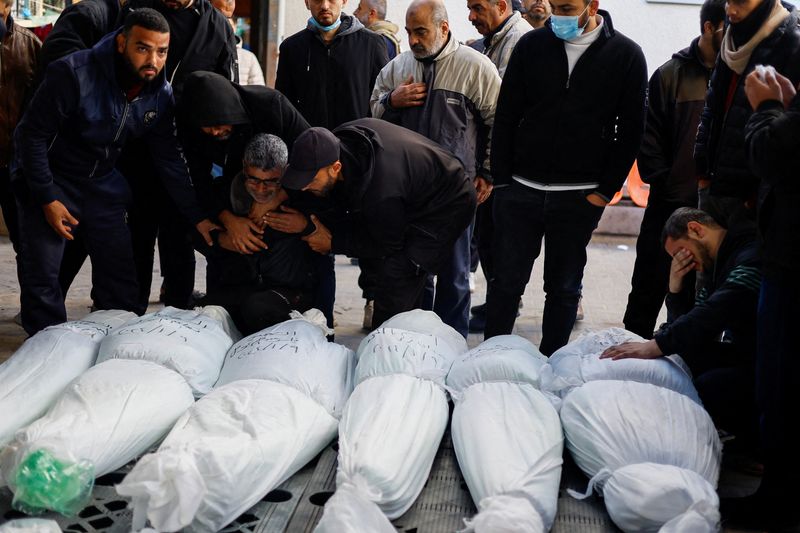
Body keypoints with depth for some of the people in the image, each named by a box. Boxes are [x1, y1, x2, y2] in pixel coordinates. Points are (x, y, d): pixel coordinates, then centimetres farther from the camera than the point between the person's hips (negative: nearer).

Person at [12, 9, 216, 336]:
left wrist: (197, 217, -4)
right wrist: (47, 199, -19)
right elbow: (32, 136, -19)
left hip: (103, 184, 5)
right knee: (42, 277, -2)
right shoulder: (74, 74, -26)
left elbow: (169, 159, -1)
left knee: (120, 275, 6)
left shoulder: (161, 94, -9)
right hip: (50, 181, -4)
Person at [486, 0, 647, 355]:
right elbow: (506, 117, 4)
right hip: (520, 189, 1)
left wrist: (605, 191, -4)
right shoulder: (532, 45, 3)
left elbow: (630, 130, 1)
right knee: (506, 281, 5)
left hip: (579, 197, -1)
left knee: (564, 287, 9)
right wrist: (502, 180, -1)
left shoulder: (626, 55, -1)